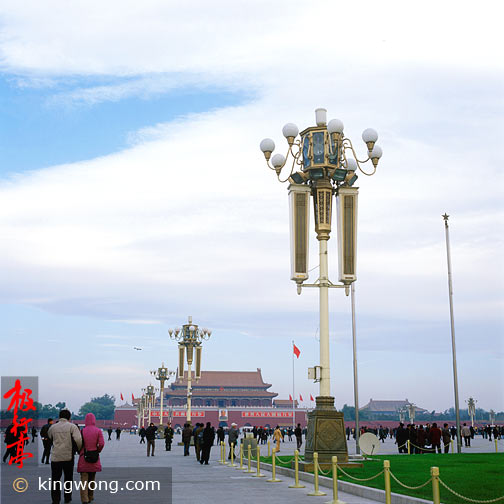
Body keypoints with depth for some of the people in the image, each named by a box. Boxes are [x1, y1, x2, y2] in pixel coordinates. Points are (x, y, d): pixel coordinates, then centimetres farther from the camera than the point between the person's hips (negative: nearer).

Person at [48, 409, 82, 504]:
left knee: (55, 479, 8)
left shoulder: (52, 427, 4)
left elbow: (49, 438, 17)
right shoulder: (72, 426, -6)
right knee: (68, 478, 15)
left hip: (55, 457, 1)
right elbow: (78, 440, -16)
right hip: (68, 457, -1)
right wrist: (79, 450, -1)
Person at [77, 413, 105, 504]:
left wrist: (80, 452, 11)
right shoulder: (98, 431, -4)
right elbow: (101, 444, -12)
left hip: (83, 457, -2)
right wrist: (97, 451, 7)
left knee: (84, 479, -1)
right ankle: (90, 496, 27)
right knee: (92, 478, 18)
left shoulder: (82, 431, -5)